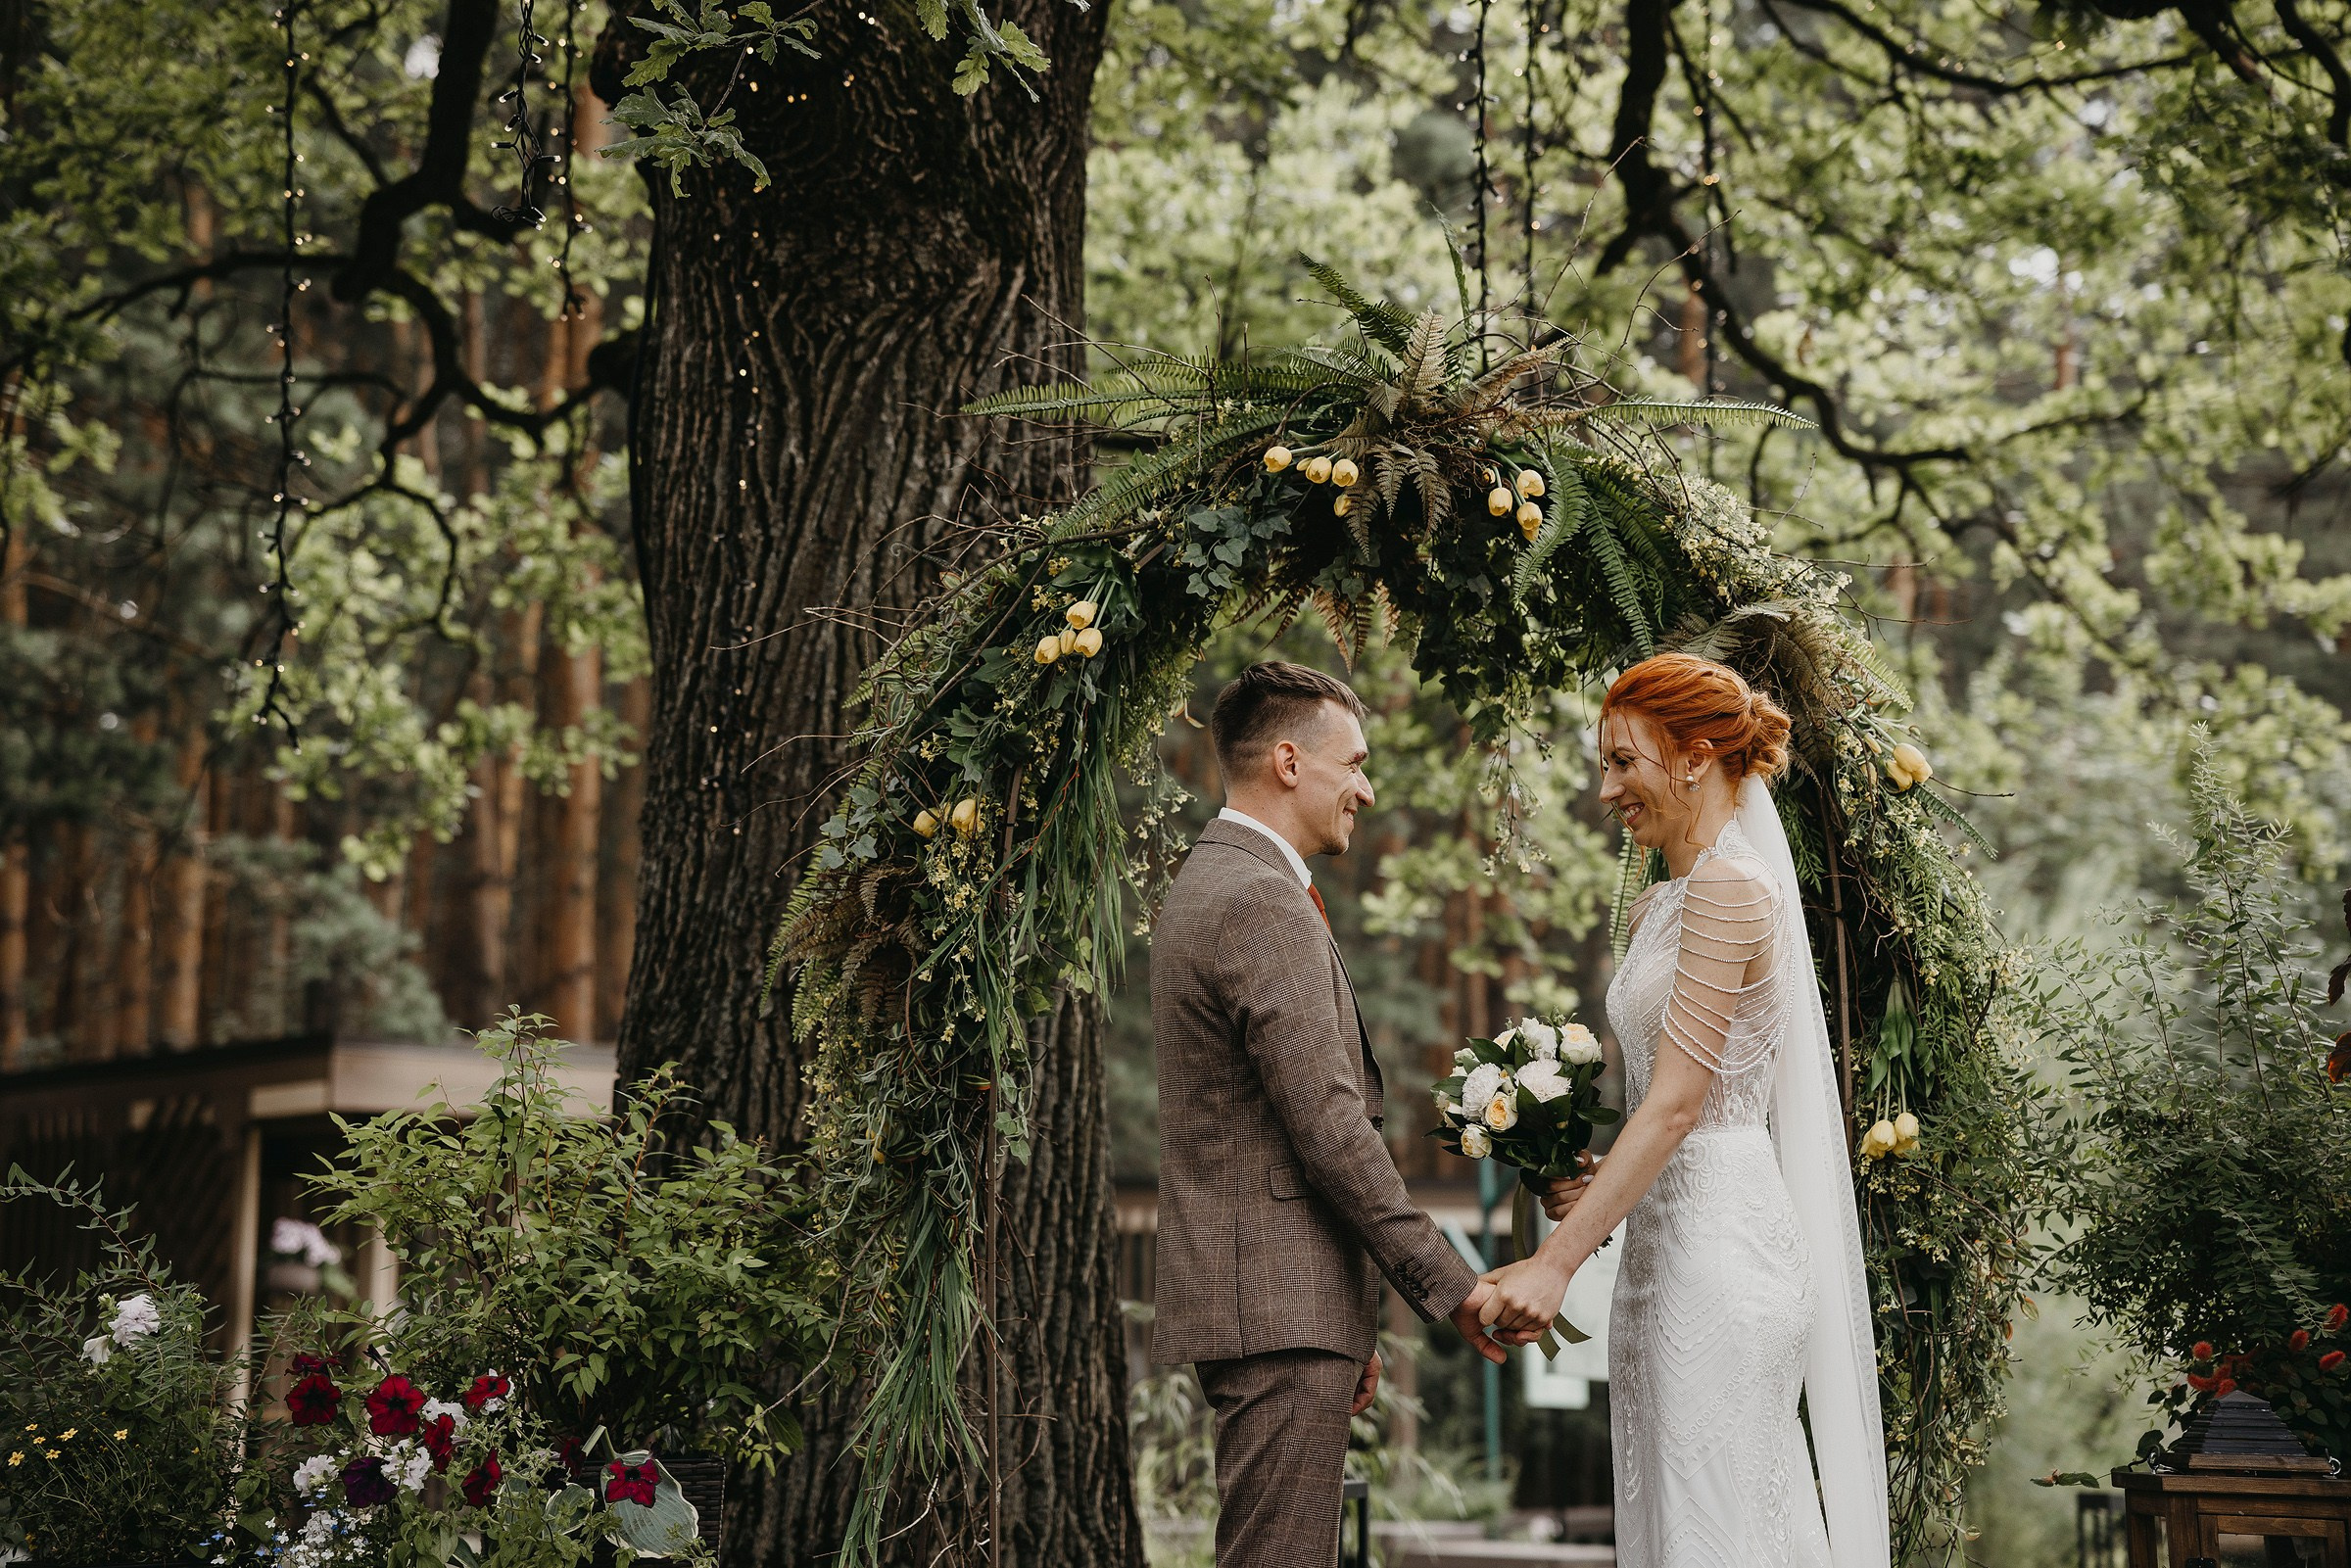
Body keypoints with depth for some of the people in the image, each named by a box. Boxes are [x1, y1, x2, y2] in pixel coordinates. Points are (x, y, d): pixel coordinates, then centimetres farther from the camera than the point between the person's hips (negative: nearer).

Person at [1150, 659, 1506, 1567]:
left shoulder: (1208, 887, 19)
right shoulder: (1263, 904, -15)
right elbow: (1329, 1126, -19)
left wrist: (1352, 1320, 22)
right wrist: (1450, 1287, -13)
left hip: (1251, 1297, 11)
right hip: (1279, 1312, -11)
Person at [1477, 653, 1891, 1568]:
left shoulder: (1729, 889, -12)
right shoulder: (1661, 905, 16)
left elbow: (1677, 1104, -18)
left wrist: (1557, 1262, -20)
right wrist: (1594, 1182, 2)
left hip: (1717, 1244, -9)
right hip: (1665, 1246, 10)